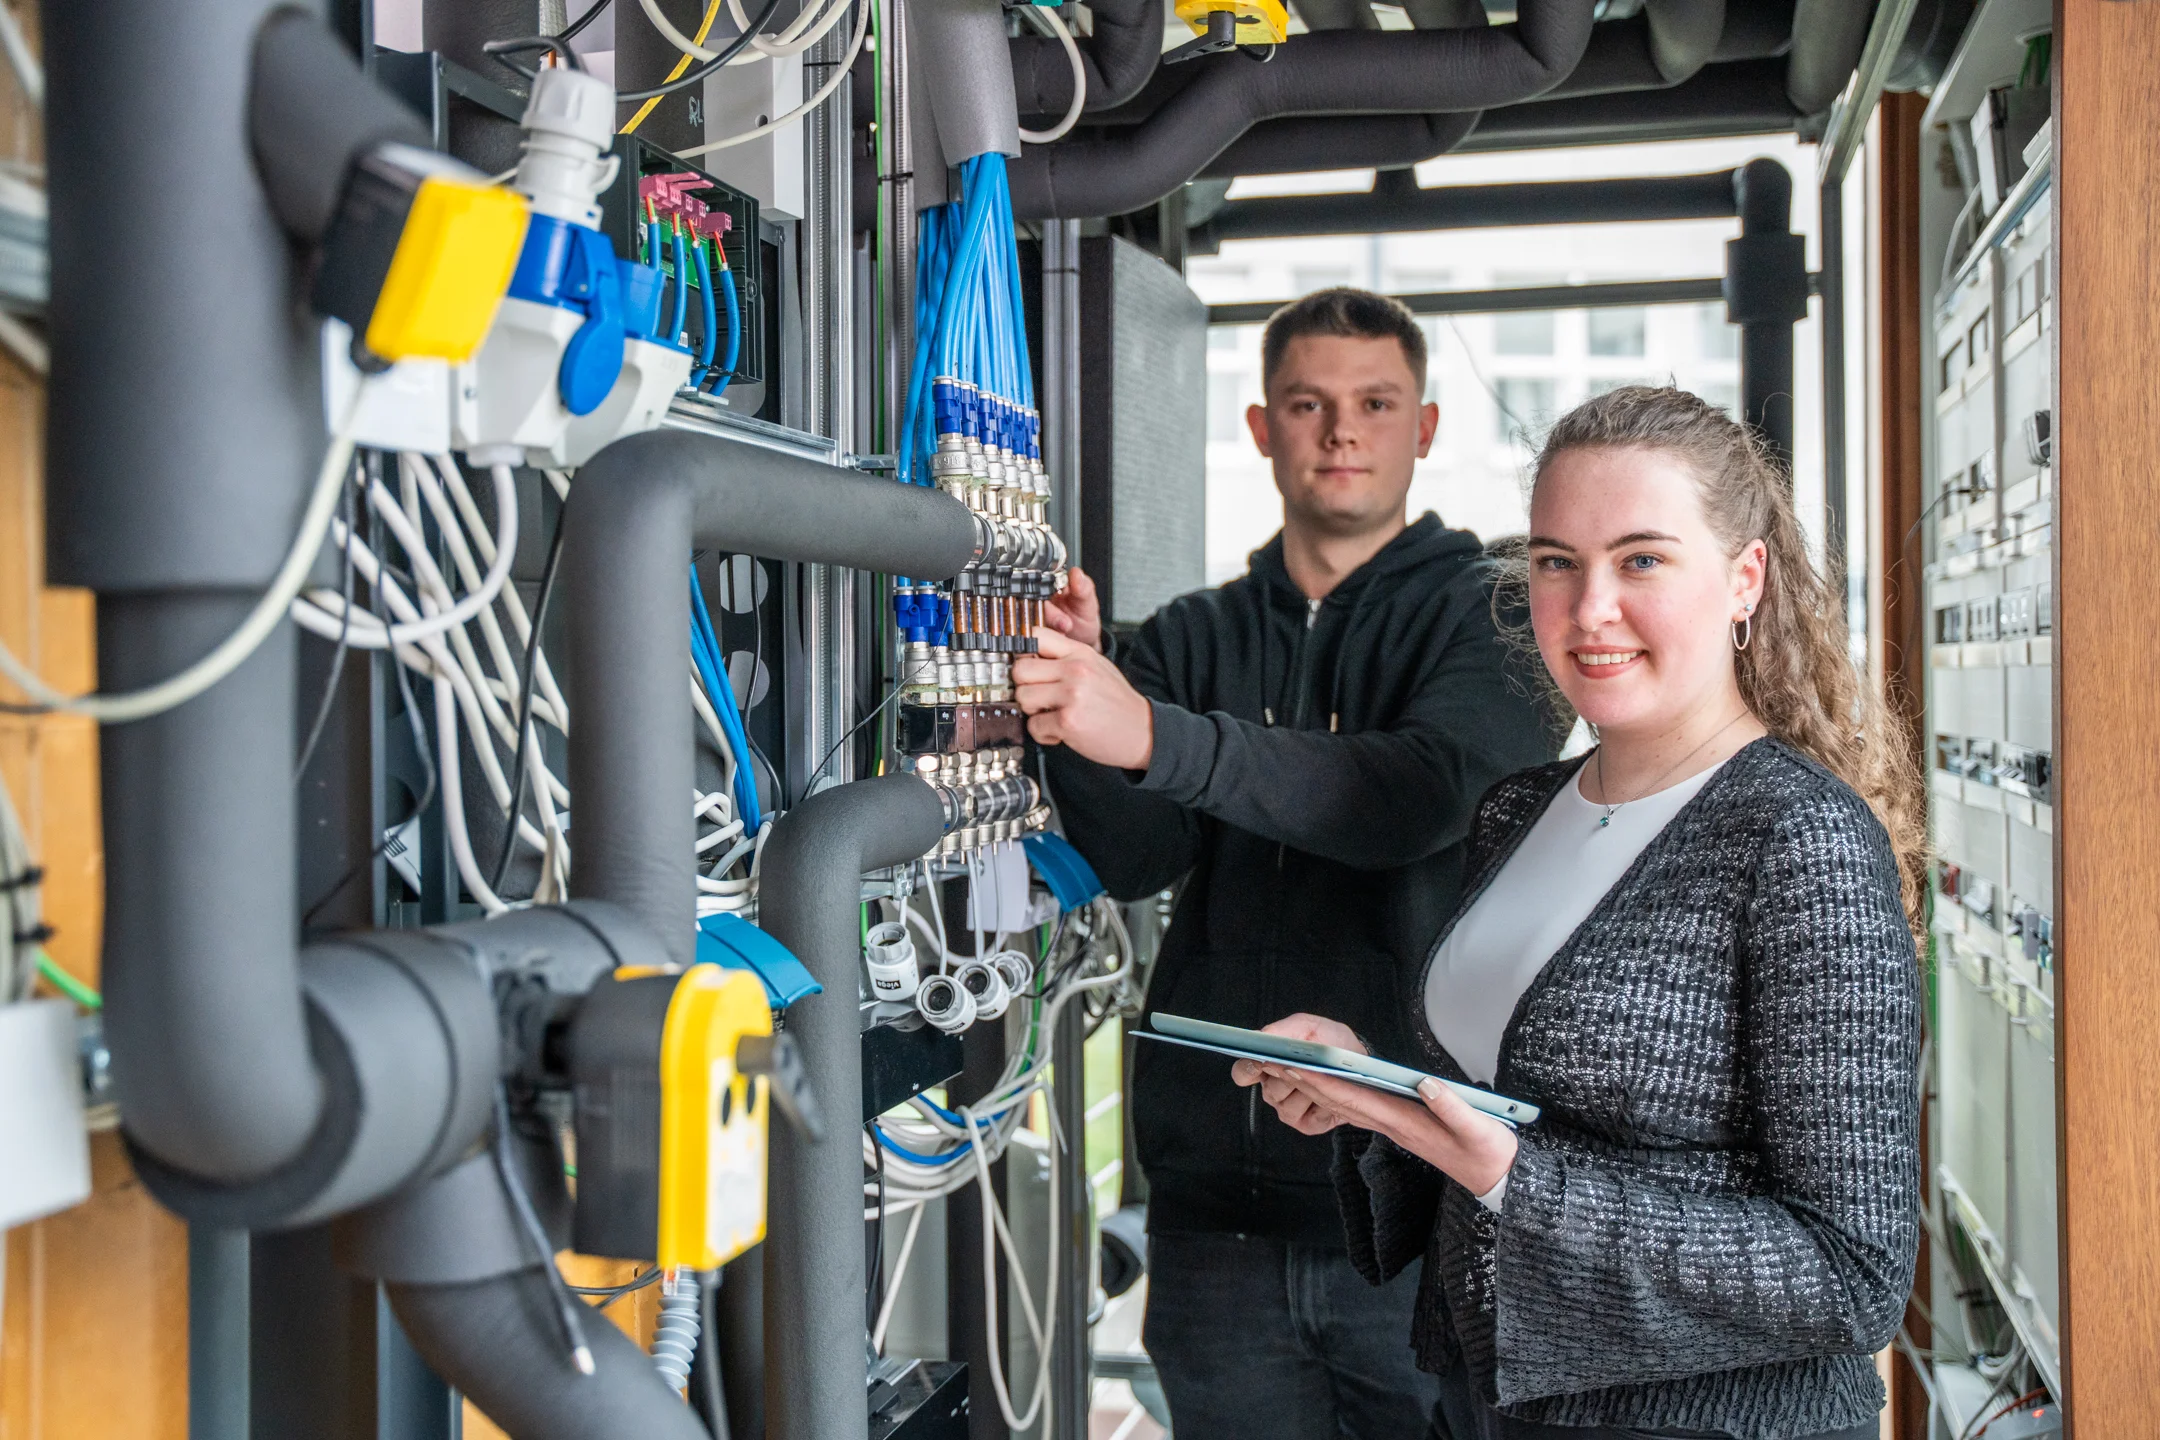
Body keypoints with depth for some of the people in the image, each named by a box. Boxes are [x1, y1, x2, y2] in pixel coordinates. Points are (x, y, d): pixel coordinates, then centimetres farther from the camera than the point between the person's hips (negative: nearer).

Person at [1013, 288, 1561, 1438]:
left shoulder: (1490, 619, 0)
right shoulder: (1194, 640, 11)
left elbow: (1418, 796, -21)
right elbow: (1133, 863, -2)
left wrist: (1150, 733, -32)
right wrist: (1077, 697, -21)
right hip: (1217, 1199, 3)